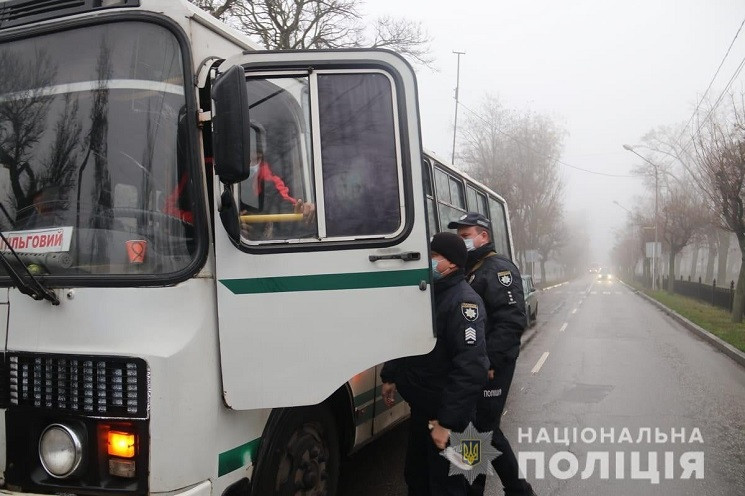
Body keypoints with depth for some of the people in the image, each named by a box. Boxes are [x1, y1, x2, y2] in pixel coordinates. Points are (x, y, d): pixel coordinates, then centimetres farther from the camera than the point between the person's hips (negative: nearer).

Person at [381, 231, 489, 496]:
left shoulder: (463, 301, -22)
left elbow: (470, 368, -29)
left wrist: (447, 421, -30)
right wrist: (390, 376, 20)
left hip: (445, 412, -8)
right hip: (420, 405, 9)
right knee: (415, 475, 22)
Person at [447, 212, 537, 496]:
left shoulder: (499, 269, -12)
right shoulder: (469, 270, 16)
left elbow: (512, 320, -22)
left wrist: (490, 361, -25)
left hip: (491, 366, -9)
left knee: (485, 429, -4)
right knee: (471, 427, 14)